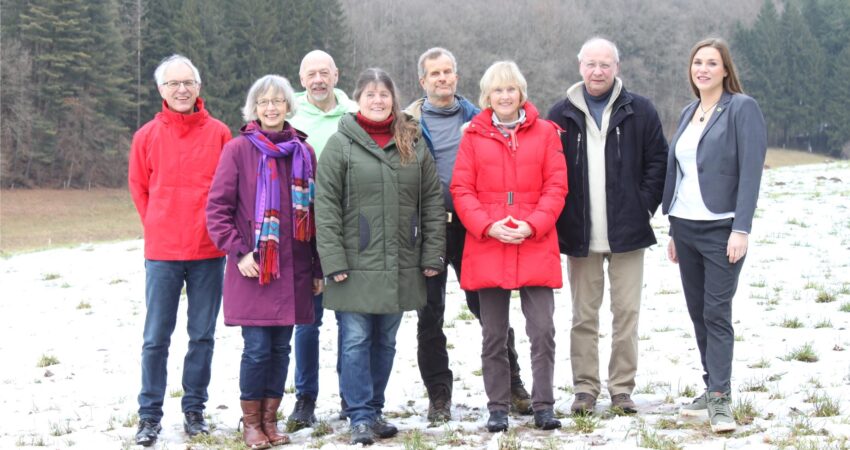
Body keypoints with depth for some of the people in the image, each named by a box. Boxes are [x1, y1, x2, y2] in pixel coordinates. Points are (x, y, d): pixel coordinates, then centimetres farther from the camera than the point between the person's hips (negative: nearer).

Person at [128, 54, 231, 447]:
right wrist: (157, 228, 8)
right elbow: (138, 187, 12)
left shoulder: (219, 133, 1)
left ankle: (194, 410, 18)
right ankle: (149, 416, 9)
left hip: (209, 252, 0)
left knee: (203, 336, 7)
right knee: (156, 338, 1)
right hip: (162, 252, 0)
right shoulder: (148, 135, 2)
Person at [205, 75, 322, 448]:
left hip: (293, 271, 3)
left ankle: (270, 419, 19)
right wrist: (238, 252, -11)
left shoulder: (304, 153, 8)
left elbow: (315, 213, 12)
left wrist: (318, 268, 11)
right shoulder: (238, 150, -2)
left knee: (281, 348, 7)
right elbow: (217, 208, -3)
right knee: (257, 348, -4)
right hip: (252, 269, -3)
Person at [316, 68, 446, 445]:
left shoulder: (413, 145, 8)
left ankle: (375, 410, 23)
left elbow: (432, 202, 9)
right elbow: (326, 207, -5)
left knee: (385, 341, 12)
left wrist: (432, 255, 3)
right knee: (356, 341, -3)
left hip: (400, 266, 4)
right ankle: (360, 417, 4)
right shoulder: (340, 145, -2)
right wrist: (333, 260, -11)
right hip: (356, 265, -3)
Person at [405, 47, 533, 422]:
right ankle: (439, 396, 13)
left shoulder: (475, 118, 11)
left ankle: (511, 385, 16)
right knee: (430, 313, 4)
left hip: (471, 226, 1)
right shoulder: (410, 123, 3)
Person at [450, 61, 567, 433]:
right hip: (487, 248, 1)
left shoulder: (545, 132, 5)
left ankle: (543, 405, 6)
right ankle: (498, 408, 16)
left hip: (535, 246, -1)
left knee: (542, 330, -4)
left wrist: (532, 225, -11)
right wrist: (487, 225, -11)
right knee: (493, 335, 8)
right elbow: (461, 189, 2)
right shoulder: (474, 135, 6)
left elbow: (556, 186, 2)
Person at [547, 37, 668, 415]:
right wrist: (559, 217, -1)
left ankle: (622, 389, 10)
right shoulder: (562, 114, 6)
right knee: (584, 315, 5)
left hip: (627, 231, 0)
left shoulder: (639, 111, 4)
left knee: (626, 312, 2)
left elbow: (658, 161, 6)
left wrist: (644, 207, -2)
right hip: (580, 234, 1)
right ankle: (585, 388, 13)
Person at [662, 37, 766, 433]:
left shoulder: (742, 108, -6)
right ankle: (712, 388, 18)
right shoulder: (688, 114, 14)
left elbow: (750, 171, -13)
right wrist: (673, 230, 16)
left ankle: (720, 399, -7)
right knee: (698, 312, 10)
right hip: (685, 227, 7)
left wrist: (741, 229, -20)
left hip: (721, 228, -7)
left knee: (716, 313, -9)